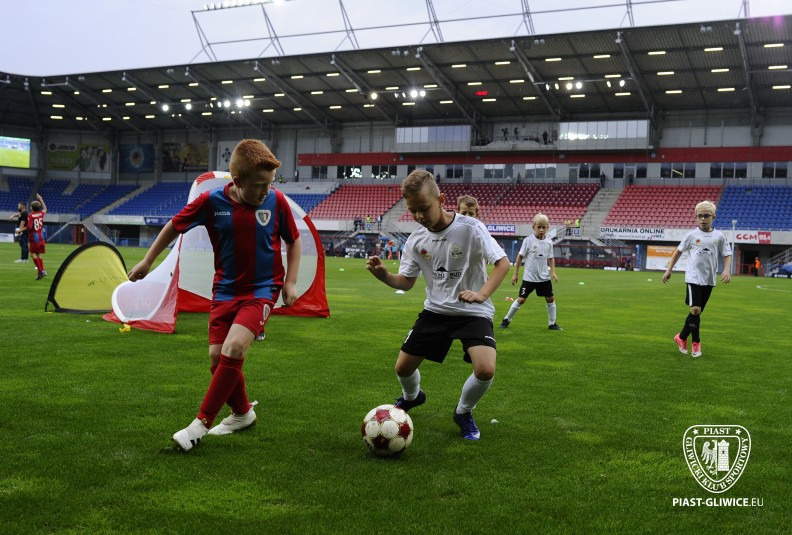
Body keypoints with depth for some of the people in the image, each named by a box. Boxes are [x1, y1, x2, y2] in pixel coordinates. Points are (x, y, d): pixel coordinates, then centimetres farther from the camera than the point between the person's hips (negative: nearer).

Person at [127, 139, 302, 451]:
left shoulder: (276, 201, -11)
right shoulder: (212, 201, -12)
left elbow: (293, 240, 6)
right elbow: (175, 226, 4)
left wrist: (290, 281, -1)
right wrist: (147, 261, 11)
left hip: (262, 289, -3)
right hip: (225, 289, 3)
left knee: (234, 348, -22)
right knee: (217, 357, 2)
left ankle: (201, 423, -10)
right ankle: (242, 414, 28)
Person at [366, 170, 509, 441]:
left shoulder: (470, 228, -18)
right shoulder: (416, 240, -4)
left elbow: (503, 263, -15)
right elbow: (405, 282, 4)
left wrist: (481, 294, -30)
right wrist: (383, 274, -18)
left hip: (473, 312, -4)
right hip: (435, 310, 4)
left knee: (486, 370, -26)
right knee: (403, 367, 4)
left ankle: (463, 412, 7)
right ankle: (412, 396, 43)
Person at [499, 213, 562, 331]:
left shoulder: (549, 242, 1)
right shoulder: (528, 240, -9)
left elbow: (551, 258, 11)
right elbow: (520, 257, -4)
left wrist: (553, 271, -4)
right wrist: (516, 274, -4)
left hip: (544, 277, 3)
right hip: (529, 277, -3)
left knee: (550, 299, 4)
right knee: (521, 299, -1)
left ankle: (552, 323, 19)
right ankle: (507, 320, 14)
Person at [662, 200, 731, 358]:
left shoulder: (719, 236, 1)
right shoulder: (692, 235, -1)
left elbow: (727, 254, 7)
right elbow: (678, 251, 8)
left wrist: (727, 270, -12)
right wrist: (668, 270, 5)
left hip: (709, 280, 3)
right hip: (693, 277, -3)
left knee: (698, 311, 10)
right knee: (695, 309, -13)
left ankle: (681, 337, 26)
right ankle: (696, 343, 2)